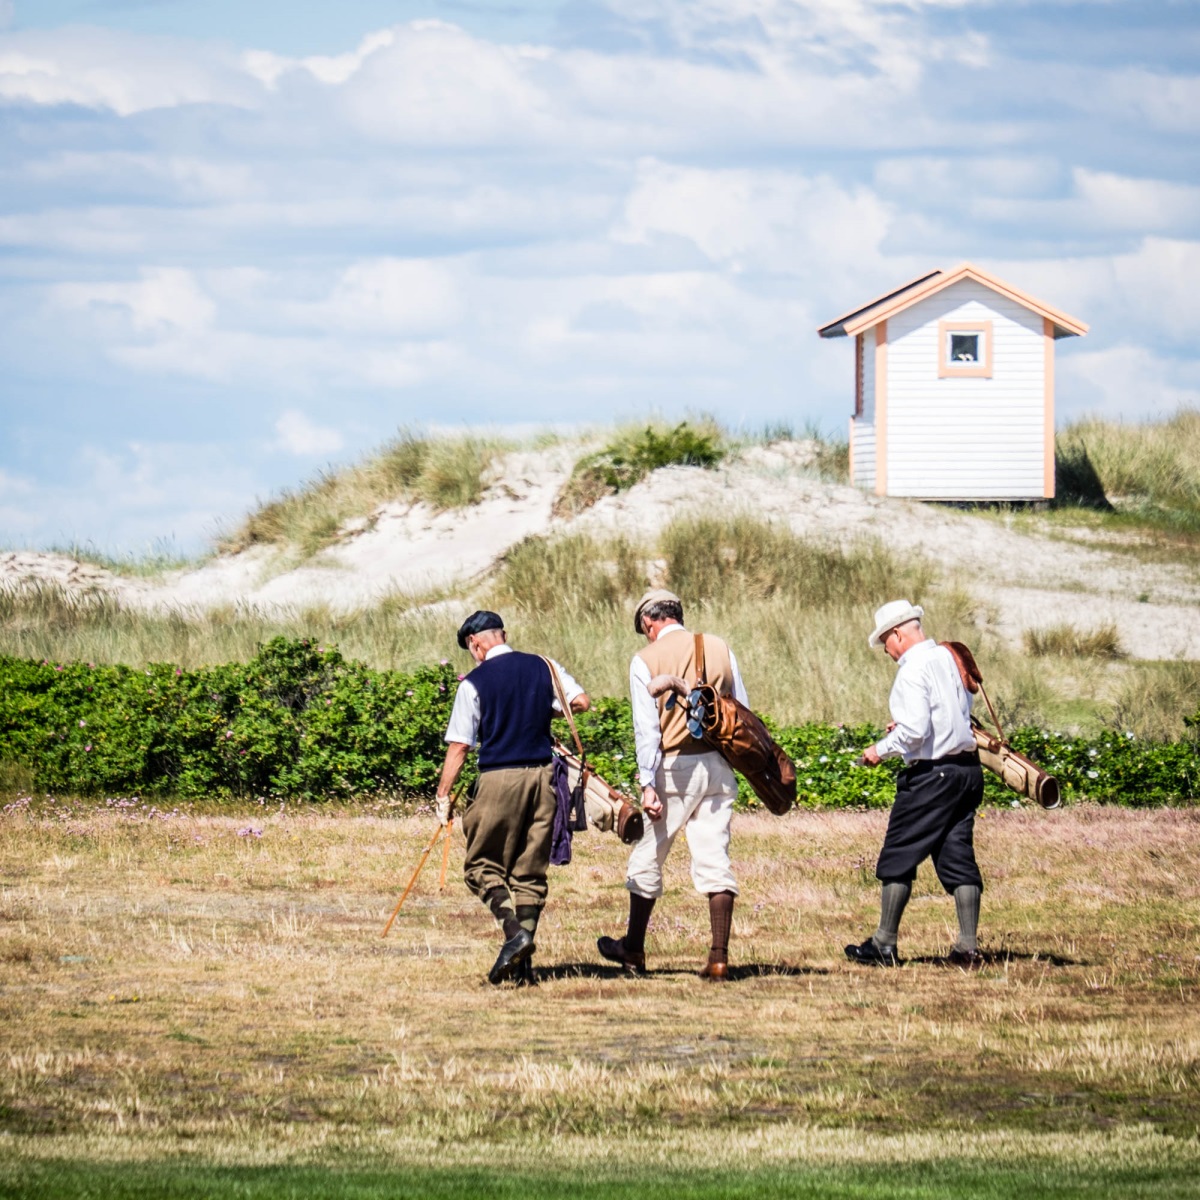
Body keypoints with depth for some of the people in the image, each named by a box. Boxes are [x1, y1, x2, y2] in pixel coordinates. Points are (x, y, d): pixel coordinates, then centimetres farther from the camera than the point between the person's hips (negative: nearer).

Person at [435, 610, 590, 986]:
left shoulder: (475, 683, -6)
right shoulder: (543, 668, 5)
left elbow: (458, 746, -7)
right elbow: (582, 702, 8)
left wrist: (443, 795, -1)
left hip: (499, 779, -4)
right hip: (542, 776, 4)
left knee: (482, 865, 7)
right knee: (530, 871, 10)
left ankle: (514, 931, -17)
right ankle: (524, 963, 6)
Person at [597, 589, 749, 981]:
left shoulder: (646, 661, -5)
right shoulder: (719, 649, 6)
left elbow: (647, 728, -10)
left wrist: (647, 784, -12)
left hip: (675, 768, -3)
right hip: (718, 767, 3)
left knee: (647, 858, 11)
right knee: (714, 860, 3)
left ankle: (633, 949, 23)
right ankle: (719, 956, -4)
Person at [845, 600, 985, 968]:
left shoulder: (913, 669, -15)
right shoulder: (948, 658, 11)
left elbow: (914, 731, -23)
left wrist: (880, 751, -7)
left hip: (931, 773, -8)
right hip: (967, 768, 8)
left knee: (899, 857, 2)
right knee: (958, 855, 7)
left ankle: (885, 945, 7)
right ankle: (968, 946, 2)